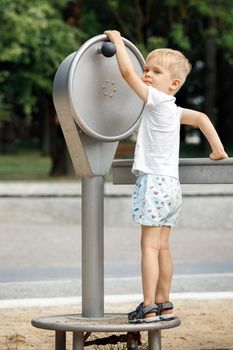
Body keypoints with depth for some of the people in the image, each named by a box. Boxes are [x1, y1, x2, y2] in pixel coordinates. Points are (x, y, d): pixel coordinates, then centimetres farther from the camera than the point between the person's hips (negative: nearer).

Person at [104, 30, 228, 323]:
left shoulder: (157, 100, -10)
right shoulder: (173, 109, 13)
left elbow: (127, 72, -13)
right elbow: (201, 118, 16)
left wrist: (118, 40, -1)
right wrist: (217, 148, 17)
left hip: (154, 182, -9)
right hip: (171, 184, 9)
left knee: (149, 245, -10)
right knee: (161, 246, 12)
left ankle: (149, 307, -13)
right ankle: (163, 304, 17)